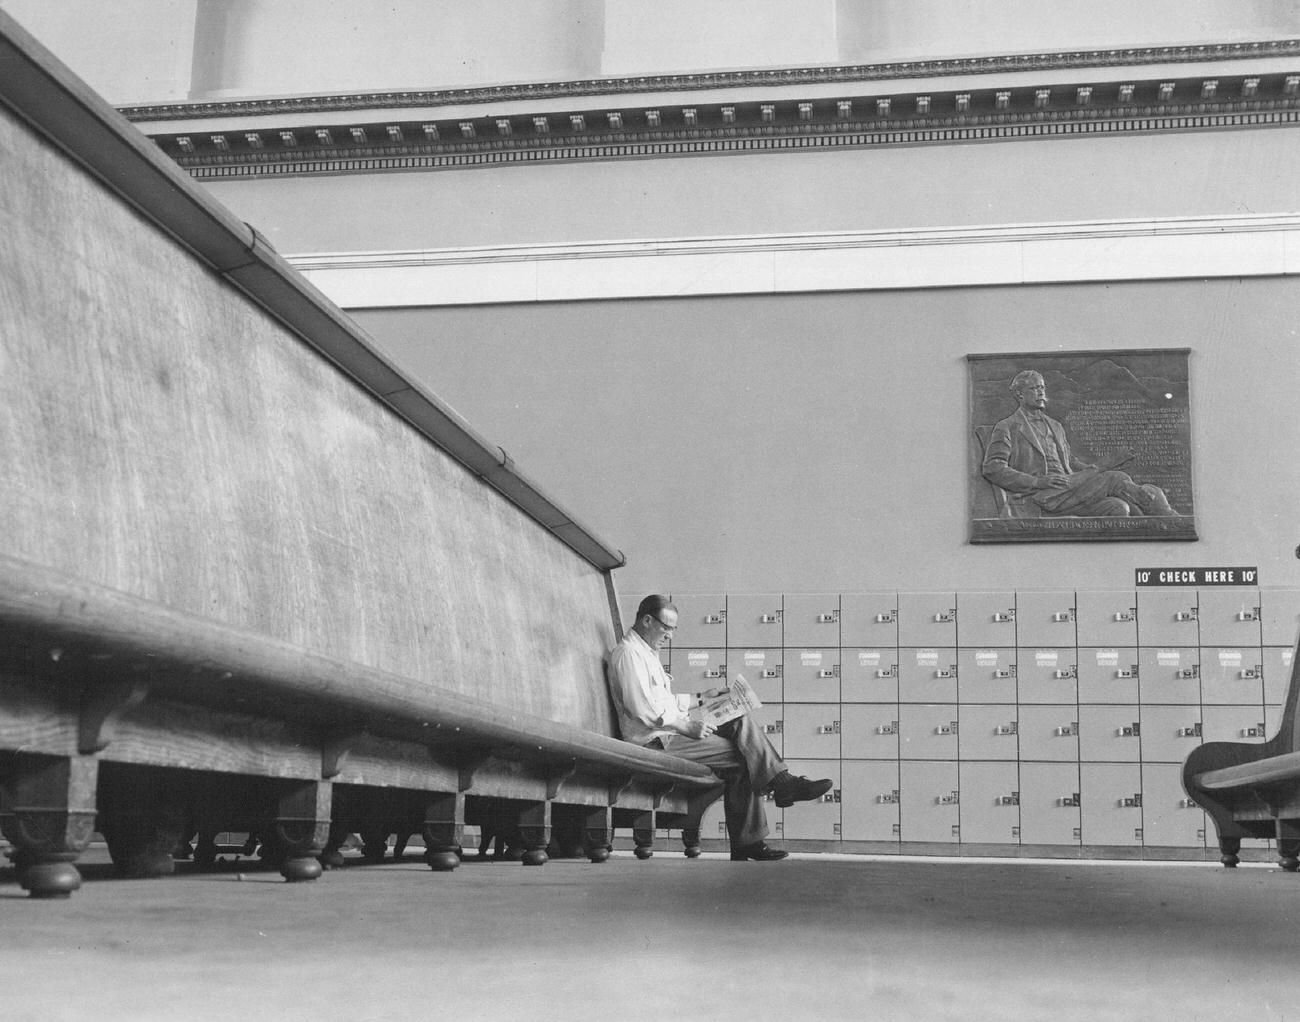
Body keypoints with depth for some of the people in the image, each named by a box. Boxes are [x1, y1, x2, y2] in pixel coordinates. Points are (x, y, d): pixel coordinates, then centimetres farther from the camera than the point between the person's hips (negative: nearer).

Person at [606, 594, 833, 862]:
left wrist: (699, 698, 19)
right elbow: (643, 709, -21)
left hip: (671, 730, 10)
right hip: (655, 741, -10)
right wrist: (688, 726, -19)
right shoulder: (628, 654, -11)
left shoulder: (647, 652, 23)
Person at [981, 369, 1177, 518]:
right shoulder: (1007, 428, 6)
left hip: (1067, 486, 7)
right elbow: (992, 468, -5)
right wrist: (1037, 481, -15)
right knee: (1117, 479, -20)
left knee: (1119, 507, -22)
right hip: (1043, 497, -7)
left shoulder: (1055, 426, 29)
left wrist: (1094, 471, 10)